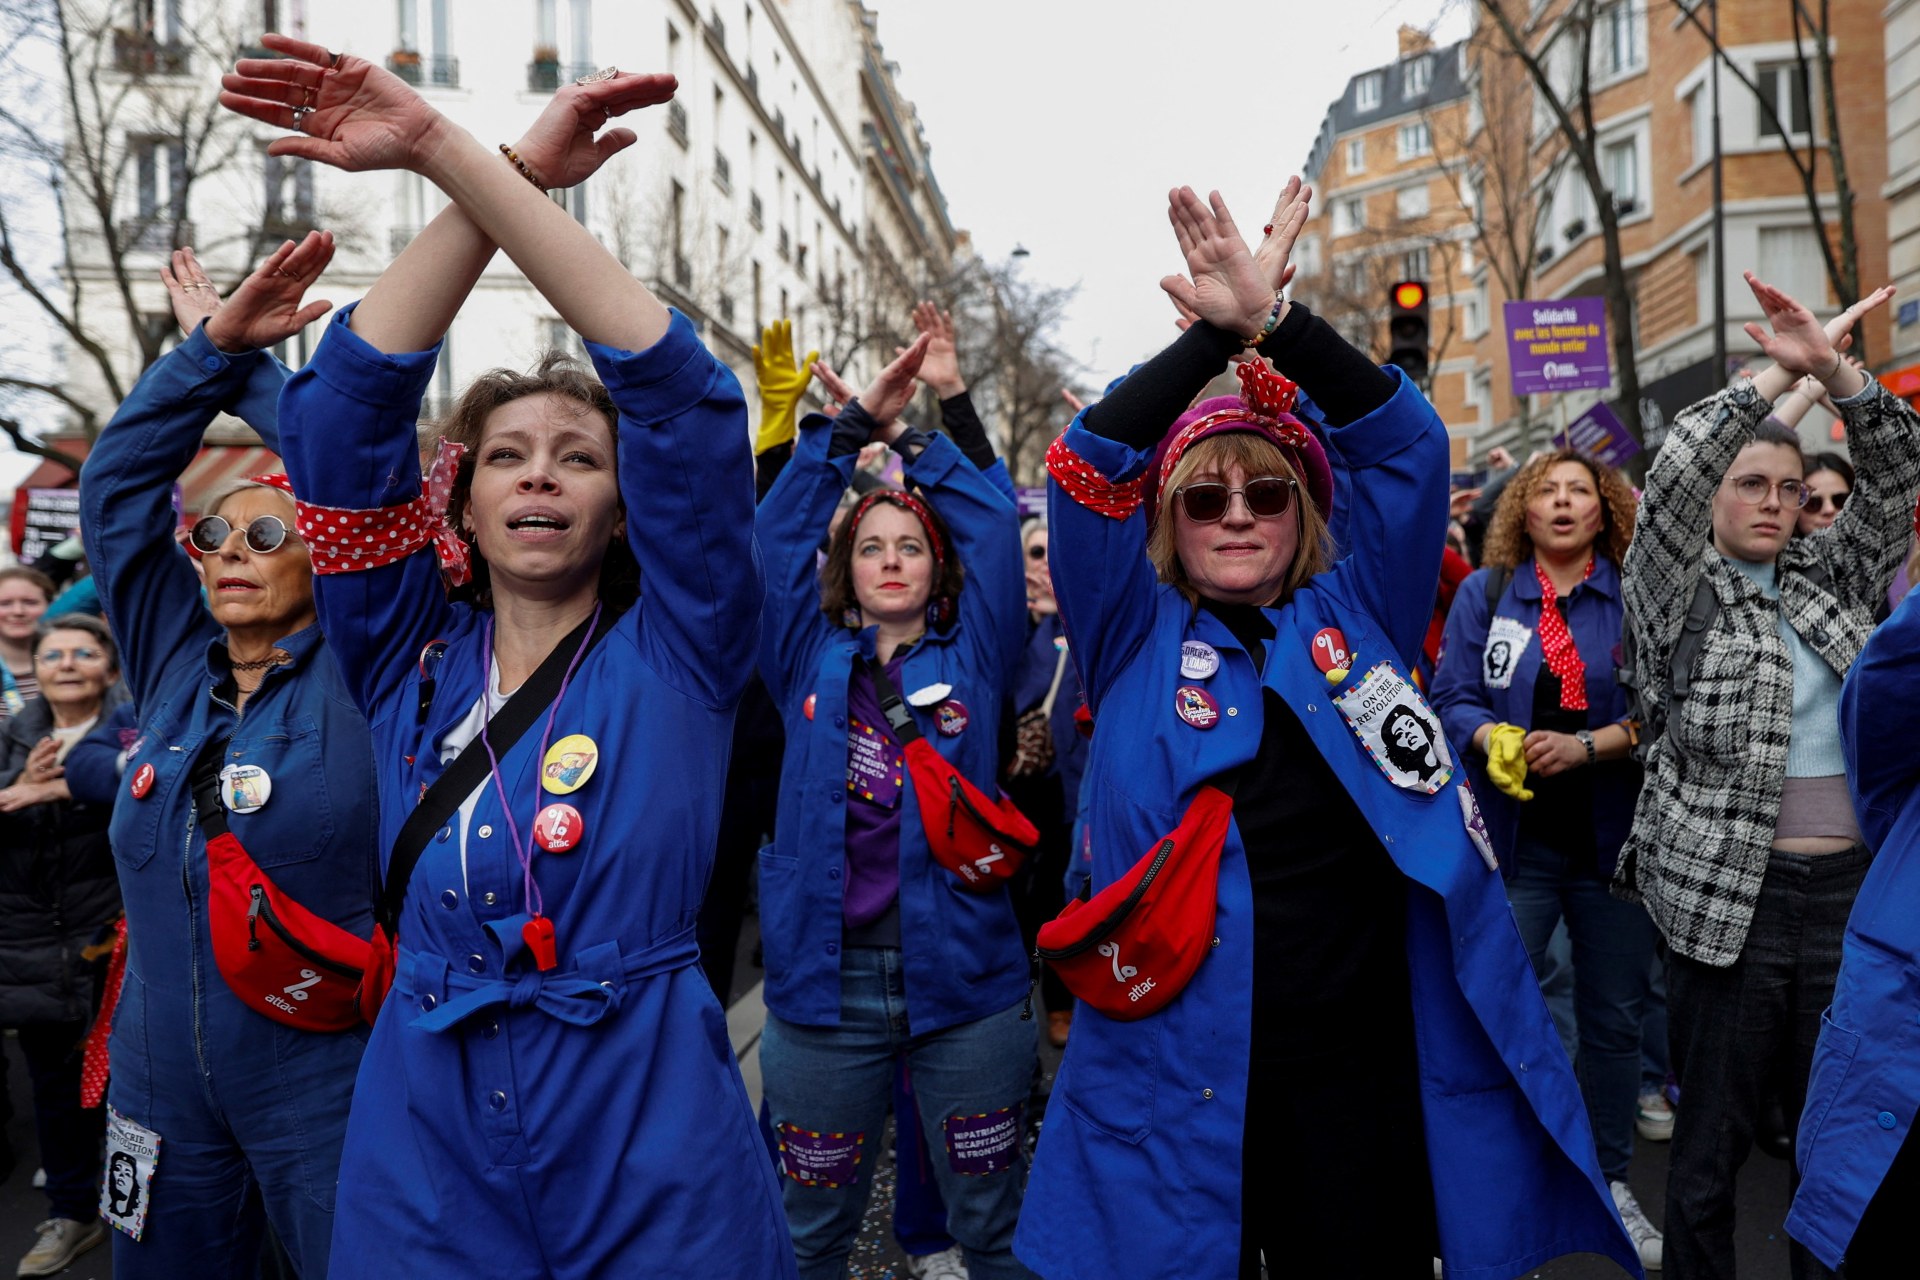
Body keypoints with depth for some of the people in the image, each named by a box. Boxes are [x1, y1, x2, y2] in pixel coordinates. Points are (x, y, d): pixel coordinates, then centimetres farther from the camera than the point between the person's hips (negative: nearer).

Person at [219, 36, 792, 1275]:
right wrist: (509, 171, -14)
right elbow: (344, 417, -6)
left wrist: (449, 153, -17)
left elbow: (679, 396, -14)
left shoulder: (675, 654, -4)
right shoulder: (410, 657, 4)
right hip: (423, 1166, 3)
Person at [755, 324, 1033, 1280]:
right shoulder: (811, 659, 7)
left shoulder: (971, 658, 5)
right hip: (825, 977, 1)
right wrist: (854, 423, -2)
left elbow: (993, 526, 1)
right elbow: (779, 532, 1)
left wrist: (909, 436, 4)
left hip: (961, 971, 0)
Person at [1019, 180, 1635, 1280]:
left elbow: (1407, 442, -1)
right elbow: (1087, 465, -7)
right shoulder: (1134, 637, 3)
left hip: (1364, 1054, 1)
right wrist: (1218, 331, -9)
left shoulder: (1356, 614, 7)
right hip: (1179, 1059, -1)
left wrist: (1280, 320, -10)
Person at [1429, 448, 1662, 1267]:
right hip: (1515, 838, -1)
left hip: (1613, 835, 1)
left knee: (1615, 1016, 13)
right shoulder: (1484, 593, 3)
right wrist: (1494, 739, -20)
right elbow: (1453, 698, -2)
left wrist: (1587, 746, -18)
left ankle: (1609, 1178, 32)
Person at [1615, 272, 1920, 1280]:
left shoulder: (1831, 576, 13)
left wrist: (1834, 372, -9)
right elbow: (1667, 484, -15)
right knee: (1711, 1143, 5)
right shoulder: (1680, 591, 0)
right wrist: (1778, 374, -13)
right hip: (1730, 893, -4)